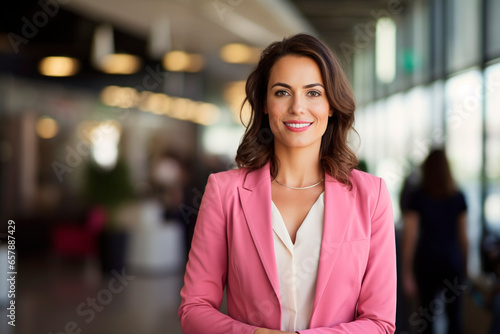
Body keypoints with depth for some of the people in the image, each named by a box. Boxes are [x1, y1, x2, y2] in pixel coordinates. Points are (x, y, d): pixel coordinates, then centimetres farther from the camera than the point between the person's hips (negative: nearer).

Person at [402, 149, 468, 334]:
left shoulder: (417, 197, -3)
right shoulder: (458, 197, 1)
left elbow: (410, 237, -6)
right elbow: (463, 236, 5)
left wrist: (407, 273, -3)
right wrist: (465, 266, 16)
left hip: (426, 261, -1)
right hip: (452, 261, 1)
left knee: (426, 318, 6)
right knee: (454, 316, 6)